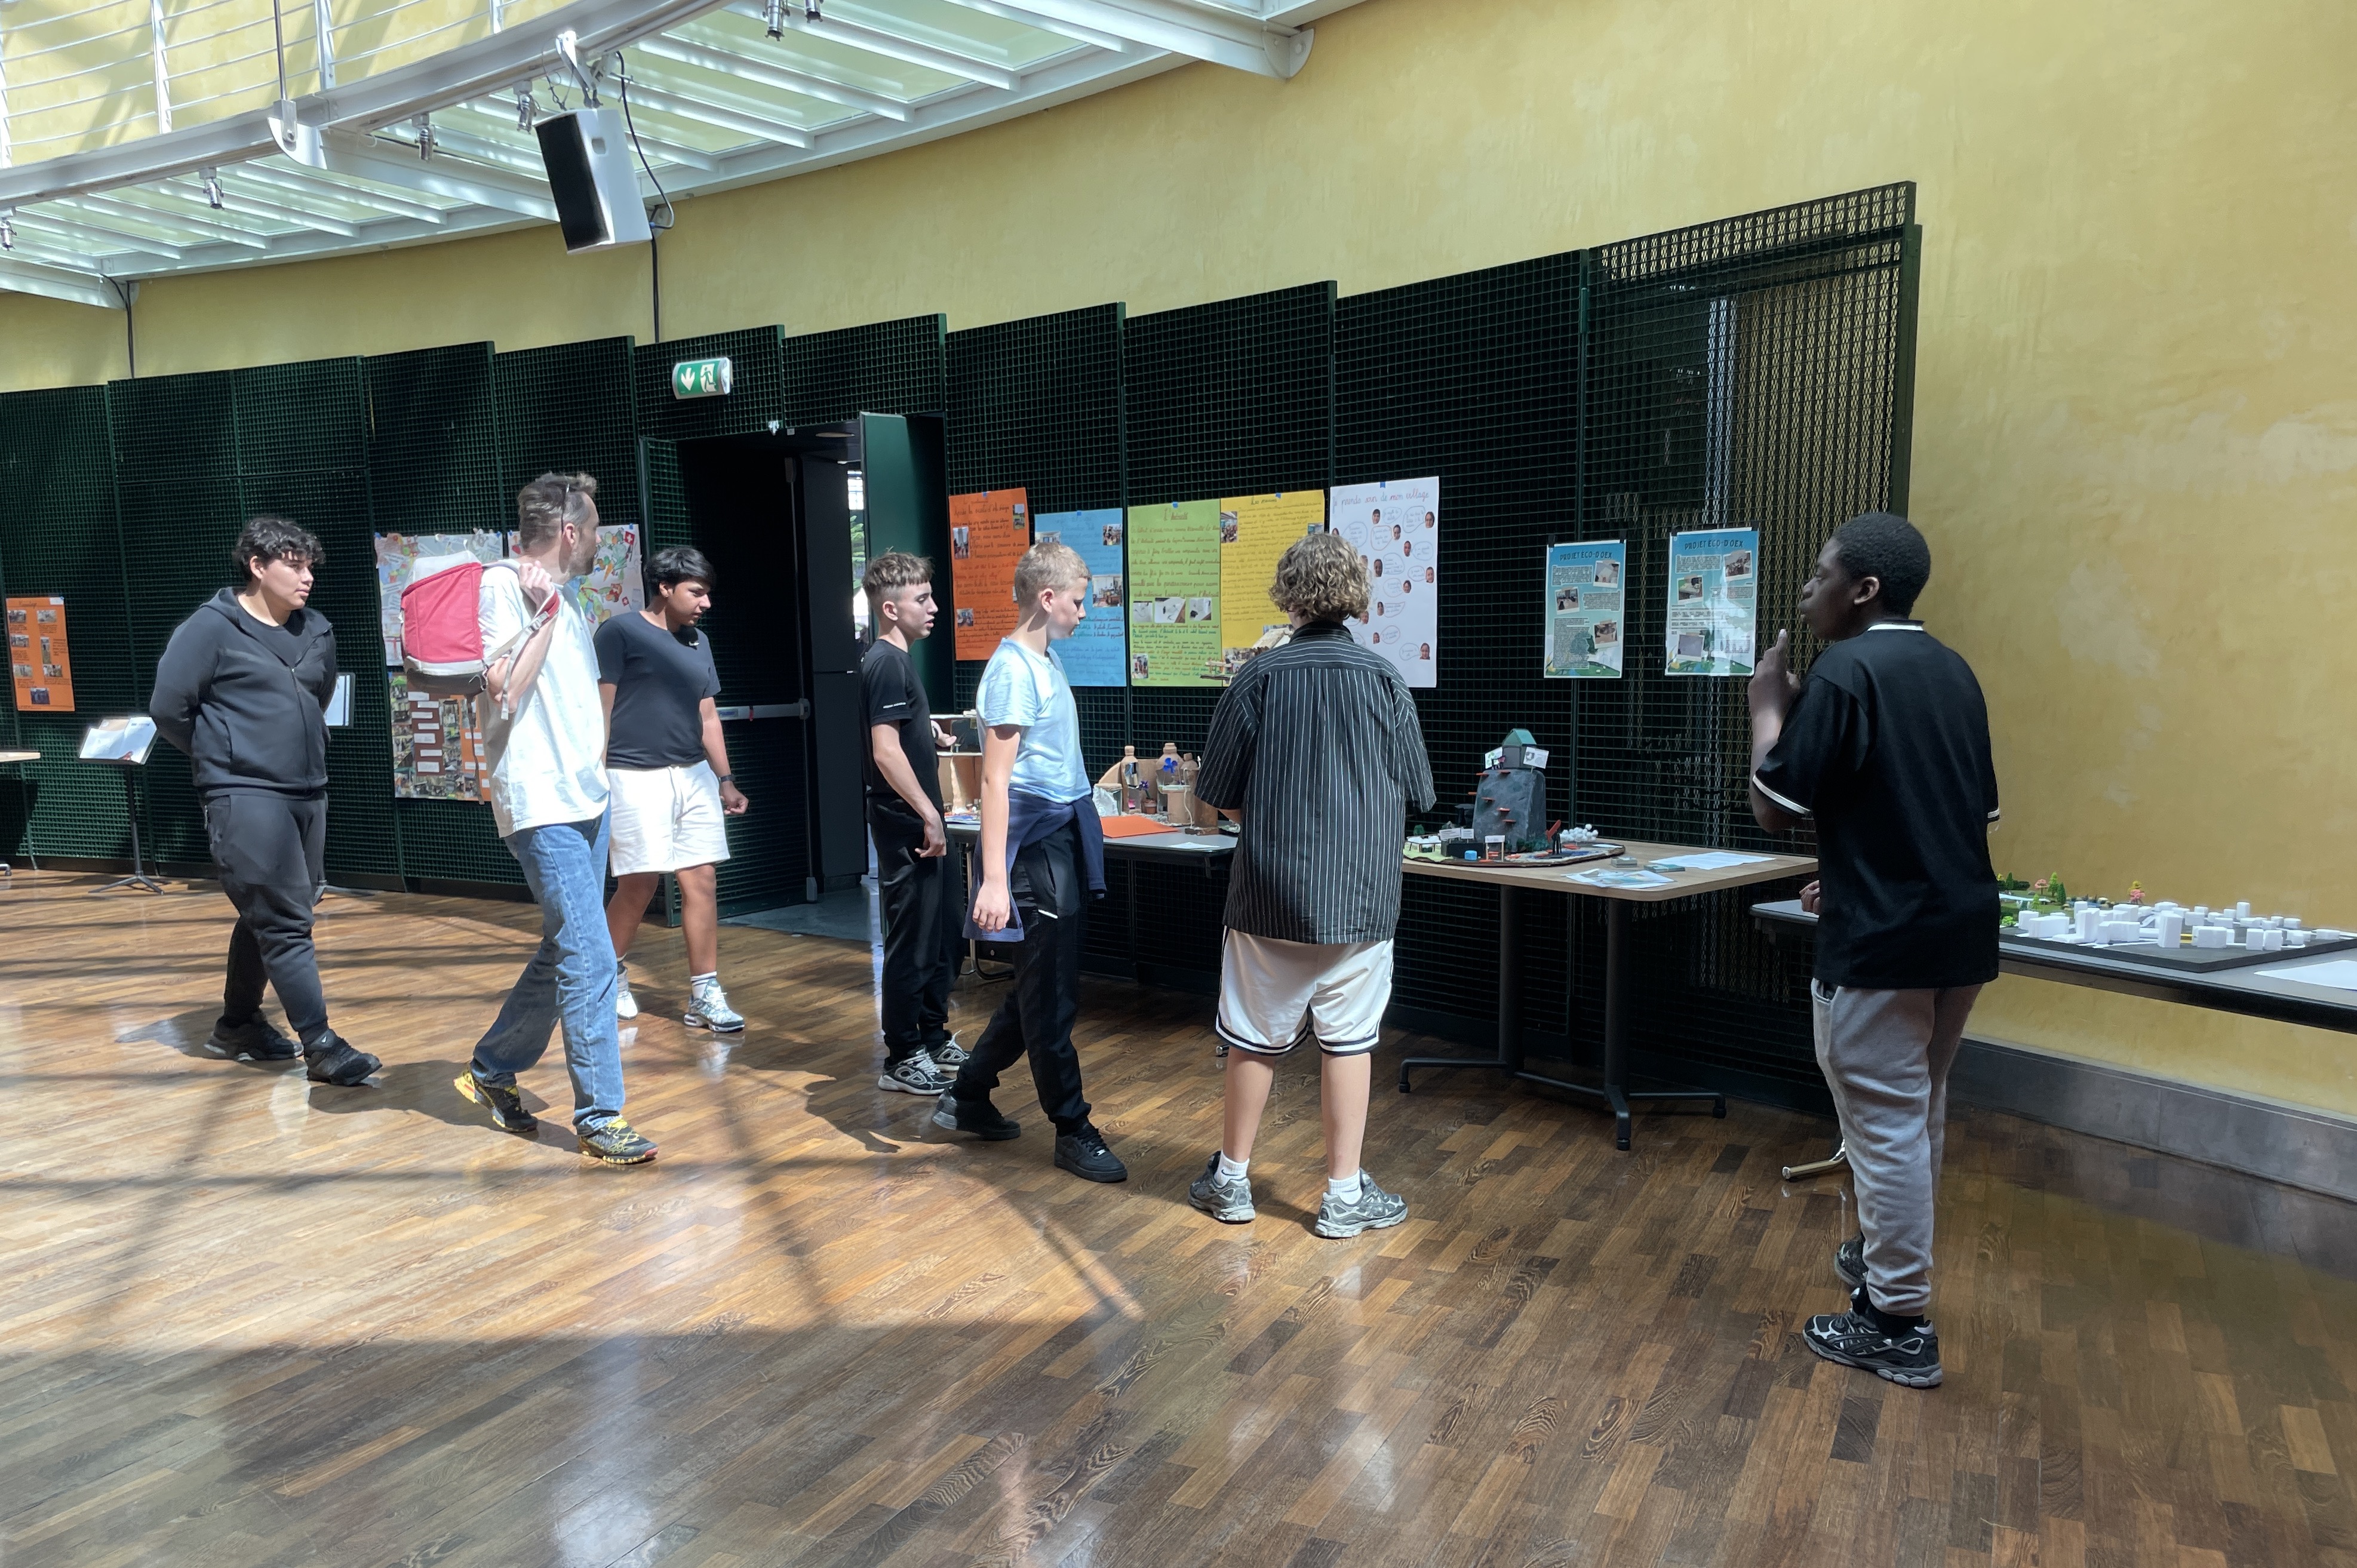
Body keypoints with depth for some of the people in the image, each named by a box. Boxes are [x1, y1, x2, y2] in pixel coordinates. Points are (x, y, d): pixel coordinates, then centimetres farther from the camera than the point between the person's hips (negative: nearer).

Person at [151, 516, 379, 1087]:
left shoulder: (317, 631, 10)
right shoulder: (211, 629, -8)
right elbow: (167, 709, -7)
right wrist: (222, 756, 4)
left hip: (309, 795, 7)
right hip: (245, 797, -7)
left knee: (267, 917, 16)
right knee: (284, 922, -9)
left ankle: (238, 1022, 31)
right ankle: (320, 1045, -8)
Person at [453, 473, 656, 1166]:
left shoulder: (564, 599, 16)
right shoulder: (502, 584, -10)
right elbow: (502, 692, -19)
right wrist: (545, 613, -19)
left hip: (585, 798, 9)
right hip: (540, 804, -9)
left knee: (564, 952, 16)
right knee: (589, 959, -9)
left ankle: (493, 1070, 33)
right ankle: (600, 1116, 0)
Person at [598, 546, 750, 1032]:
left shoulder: (698, 643, 14)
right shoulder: (619, 632, -5)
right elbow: (599, 709, -7)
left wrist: (725, 780, 14)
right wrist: (598, 778, -12)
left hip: (694, 775, 6)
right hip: (636, 776, -6)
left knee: (702, 881, 1)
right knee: (639, 883, -2)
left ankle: (704, 995, 7)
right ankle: (611, 973, 24)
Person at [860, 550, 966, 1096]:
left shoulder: (897, 660, 14)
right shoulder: (887, 663, -16)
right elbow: (886, 751, -23)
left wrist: (933, 733, 16)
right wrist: (929, 816, -22)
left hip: (919, 823, 10)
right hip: (905, 826, -10)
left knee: (945, 928, 17)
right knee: (912, 940, -2)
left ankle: (934, 1037, 30)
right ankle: (902, 1060, 9)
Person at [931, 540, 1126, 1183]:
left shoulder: (1048, 660, 11)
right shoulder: (1013, 671, -17)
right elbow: (995, 779, -21)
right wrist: (994, 880, -25)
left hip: (1066, 834, 10)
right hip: (1036, 839, -10)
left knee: (1041, 985, 17)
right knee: (1051, 992, 1)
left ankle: (966, 1098, 30)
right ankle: (1073, 1131, 12)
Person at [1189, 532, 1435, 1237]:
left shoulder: (1257, 679, -7)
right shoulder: (1384, 679, -5)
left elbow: (1223, 797, -3)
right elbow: (1413, 795, 2)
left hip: (1270, 890, 0)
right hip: (1360, 892, 0)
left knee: (1254, 1038, 12)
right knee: (1347, 1040, 9)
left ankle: (1232, 1179, 26)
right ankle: (1345, 1194, 17)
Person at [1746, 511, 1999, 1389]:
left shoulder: (1845, 673, -15)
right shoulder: (1952, 673, 10)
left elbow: (1775, 811, -16)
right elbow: (1978, 811, 16)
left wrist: (1768, 705, -3)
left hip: (1881, 942, -9)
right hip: (1962, 929, 9)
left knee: (1885, 1126, 1)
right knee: (1917, 1113, 22)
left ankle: (1898, 1326, 11)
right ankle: (1886, 1258, 40)